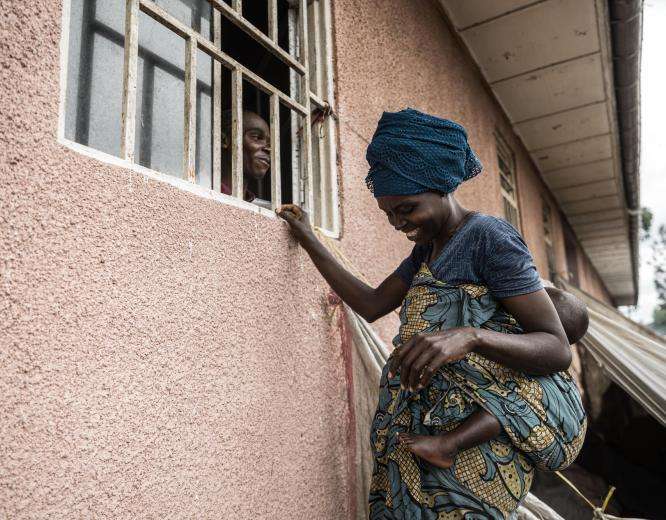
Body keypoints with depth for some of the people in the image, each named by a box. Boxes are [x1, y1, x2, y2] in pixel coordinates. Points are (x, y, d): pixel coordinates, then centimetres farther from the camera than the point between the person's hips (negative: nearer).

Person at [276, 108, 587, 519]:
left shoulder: (490, 238, -12)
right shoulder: (428, 248, 12)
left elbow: (559, 349, -17)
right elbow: (372, 305, 11)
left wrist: (468, 335, -35)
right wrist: (309, 242, 11)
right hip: (435, 422, 7)